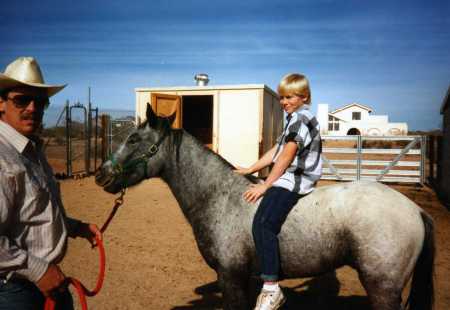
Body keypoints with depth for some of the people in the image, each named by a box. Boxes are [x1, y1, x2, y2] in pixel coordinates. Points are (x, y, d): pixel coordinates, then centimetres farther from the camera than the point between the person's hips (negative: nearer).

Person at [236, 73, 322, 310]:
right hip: (288, 178, 11)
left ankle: (271, 288, -25)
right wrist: (249, 170, 16)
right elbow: (275, 150, 20)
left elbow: (285, 157, -15)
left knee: (263, 223, -27)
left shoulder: (300, 118, -9)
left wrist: (265, 186, -14)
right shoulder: (296, 119, 23)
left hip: (293, 181, -11)